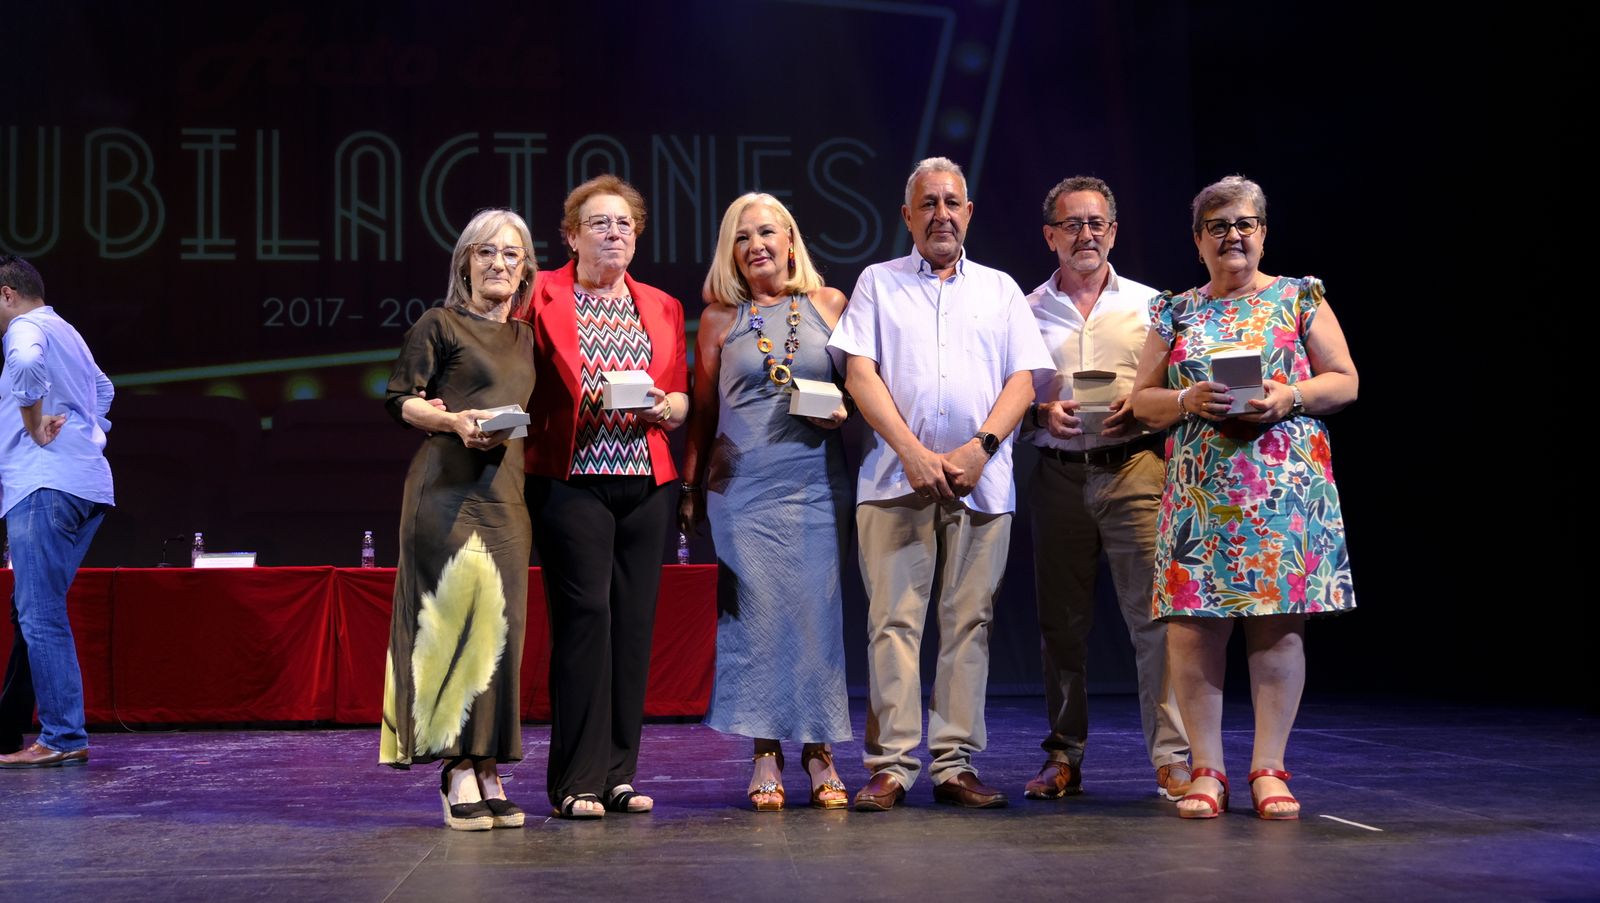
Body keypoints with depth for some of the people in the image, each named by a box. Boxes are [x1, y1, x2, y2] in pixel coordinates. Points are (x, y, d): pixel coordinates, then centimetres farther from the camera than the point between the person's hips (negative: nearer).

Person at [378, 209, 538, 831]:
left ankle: (486, 770, 6)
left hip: (505, 492, 6)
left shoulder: (524, 338, 20)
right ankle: (460, 771, -11)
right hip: (448, 489, -6)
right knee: (458, 615, -13)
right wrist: (454, 421, -17)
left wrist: (509, 431, 9)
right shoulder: (440, 325, 4)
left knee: (500, 622, 3)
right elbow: (400, 400, -2)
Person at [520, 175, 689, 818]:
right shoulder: (541, 297, 4)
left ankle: (618, 774, 11)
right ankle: (577, 781, -3)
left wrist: (664, 405, -3)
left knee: (634, 622, 3)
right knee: (585, 615, -10)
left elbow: (683, 398, 18)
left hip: (646, 482, 5)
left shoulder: (662, 307, 17)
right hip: (571, 481, -4)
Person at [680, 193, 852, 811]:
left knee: (817, 609, -1)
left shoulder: (828, 305, 9)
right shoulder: (719, 317, 9)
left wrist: (843, 412, -7)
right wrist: (690, 488, 10)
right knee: (756, 609, -2)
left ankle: (818, 749, 9)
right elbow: (702, 411, 12)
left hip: (817, 480, 0)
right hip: (743, 483, 0)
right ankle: (766, 754, 5)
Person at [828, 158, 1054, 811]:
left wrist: (979, 448, -9)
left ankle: (955, 764, 6)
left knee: (969, 622, 1)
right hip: (895, 479, -1)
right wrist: (912, 451, -10)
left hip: (981, 482, 1)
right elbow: (860, 373, 1)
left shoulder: (999, 289, 16)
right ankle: (890, 764, -1)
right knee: (894, 620, -5)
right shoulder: (877, 283, 13)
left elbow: (1022, 380, 7)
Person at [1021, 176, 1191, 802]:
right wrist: (1041, 414, -8)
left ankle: (1172, 760, -5)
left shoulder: (1150, 305, 10)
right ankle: (1063, 757, 14)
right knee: (1061, 621, 5)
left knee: (1155, 614, -8)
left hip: (1134, 469, -1)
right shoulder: (1027, 312, 11)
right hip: (1058, 475, 2)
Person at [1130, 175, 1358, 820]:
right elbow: (1143, 400, 13)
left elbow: (1345, 382, 7)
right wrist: (1188, 401, -7)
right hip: (1199, 491, 1)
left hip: (1285, 488, -1)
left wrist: (1290, 397, -11)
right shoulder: (1174, 313, 14)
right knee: (1194, 623, -5)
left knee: (1278, 622, -2)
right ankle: (1206, 770, 4)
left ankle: (1269, 768, 7)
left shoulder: (1300, 299, 10)